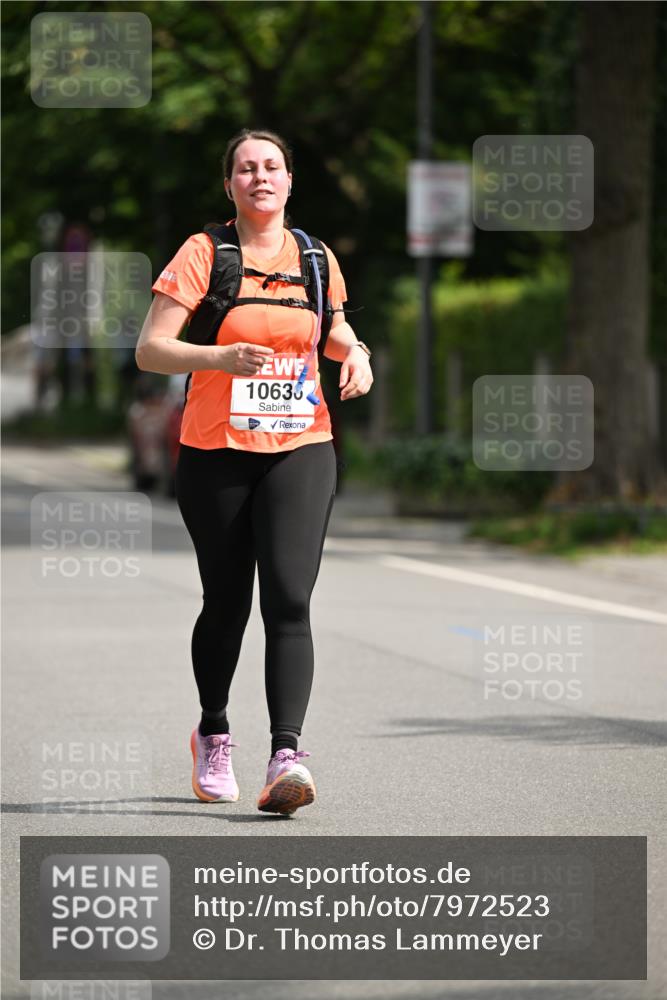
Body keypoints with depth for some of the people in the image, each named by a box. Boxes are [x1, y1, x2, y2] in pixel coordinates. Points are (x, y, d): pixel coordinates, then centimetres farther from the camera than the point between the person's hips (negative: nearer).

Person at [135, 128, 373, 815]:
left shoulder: (315, 259, 8)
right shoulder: (202, 255, -3)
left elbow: (333, 327, 27)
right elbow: (149, 349, -9)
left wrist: (355, 354, 5)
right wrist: (223, 357, -25)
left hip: (301, 449, 1)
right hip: (215, 453, -1)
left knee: (289, 599, -15)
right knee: (226, 604, 9)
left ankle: (286, 754, -22)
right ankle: (212, 734, 34)